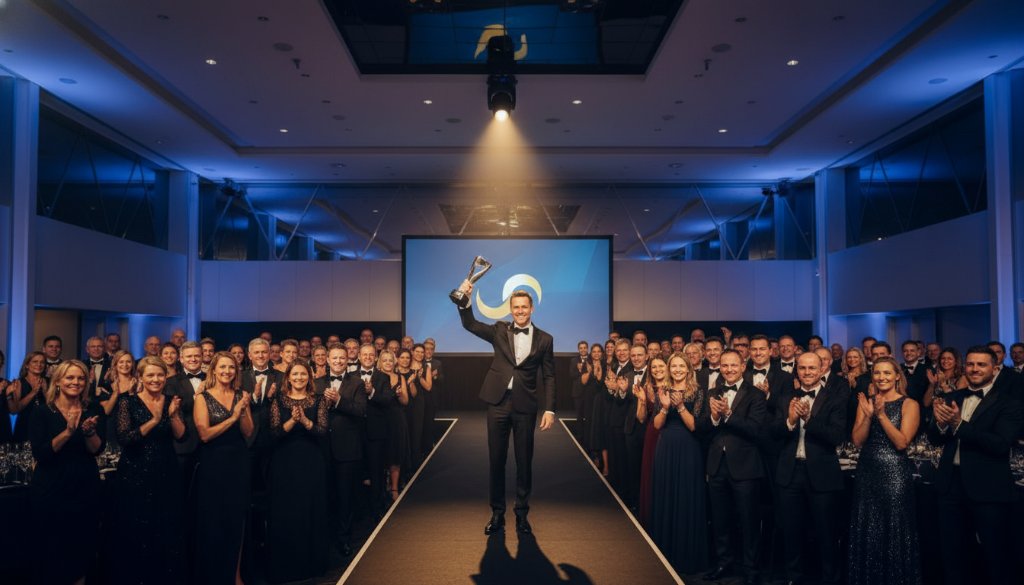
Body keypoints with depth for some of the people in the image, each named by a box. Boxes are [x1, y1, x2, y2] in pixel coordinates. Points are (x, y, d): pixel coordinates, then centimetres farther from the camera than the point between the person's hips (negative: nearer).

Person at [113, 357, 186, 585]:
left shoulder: (171, 401, 6)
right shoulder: (128, 402, -4)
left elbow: (181, 435, -3)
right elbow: (124, 438, -16)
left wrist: (173, 414, -19)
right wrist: (154, 420, -24)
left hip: (166, 476, 3)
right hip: (135, 476, -3)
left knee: (166, 534, 7)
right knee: (136, 534, 2)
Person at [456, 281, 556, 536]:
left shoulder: (544, 339, 3)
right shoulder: (500, 331, 6)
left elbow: (548, 376, 3)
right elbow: (470, 324, -3)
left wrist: (549, 409, -4)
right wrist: (464, 300, -19)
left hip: (525, 405, -1)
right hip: (498, 402, 1)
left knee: (524, 462, 7)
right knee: (496, 460, 7)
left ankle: (522, 514, 20)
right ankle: (497, 513, 19)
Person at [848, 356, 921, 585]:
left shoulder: (909, 404, -4)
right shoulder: (865, 402, 7)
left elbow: (901, 443, -14)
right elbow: (857, 440, -2)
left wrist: (881, 414, -21)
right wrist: (868, 415, -16)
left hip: (894, 474, -4)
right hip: (867, 473, 4)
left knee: (894, 533, 4)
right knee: (867, 533, 10)